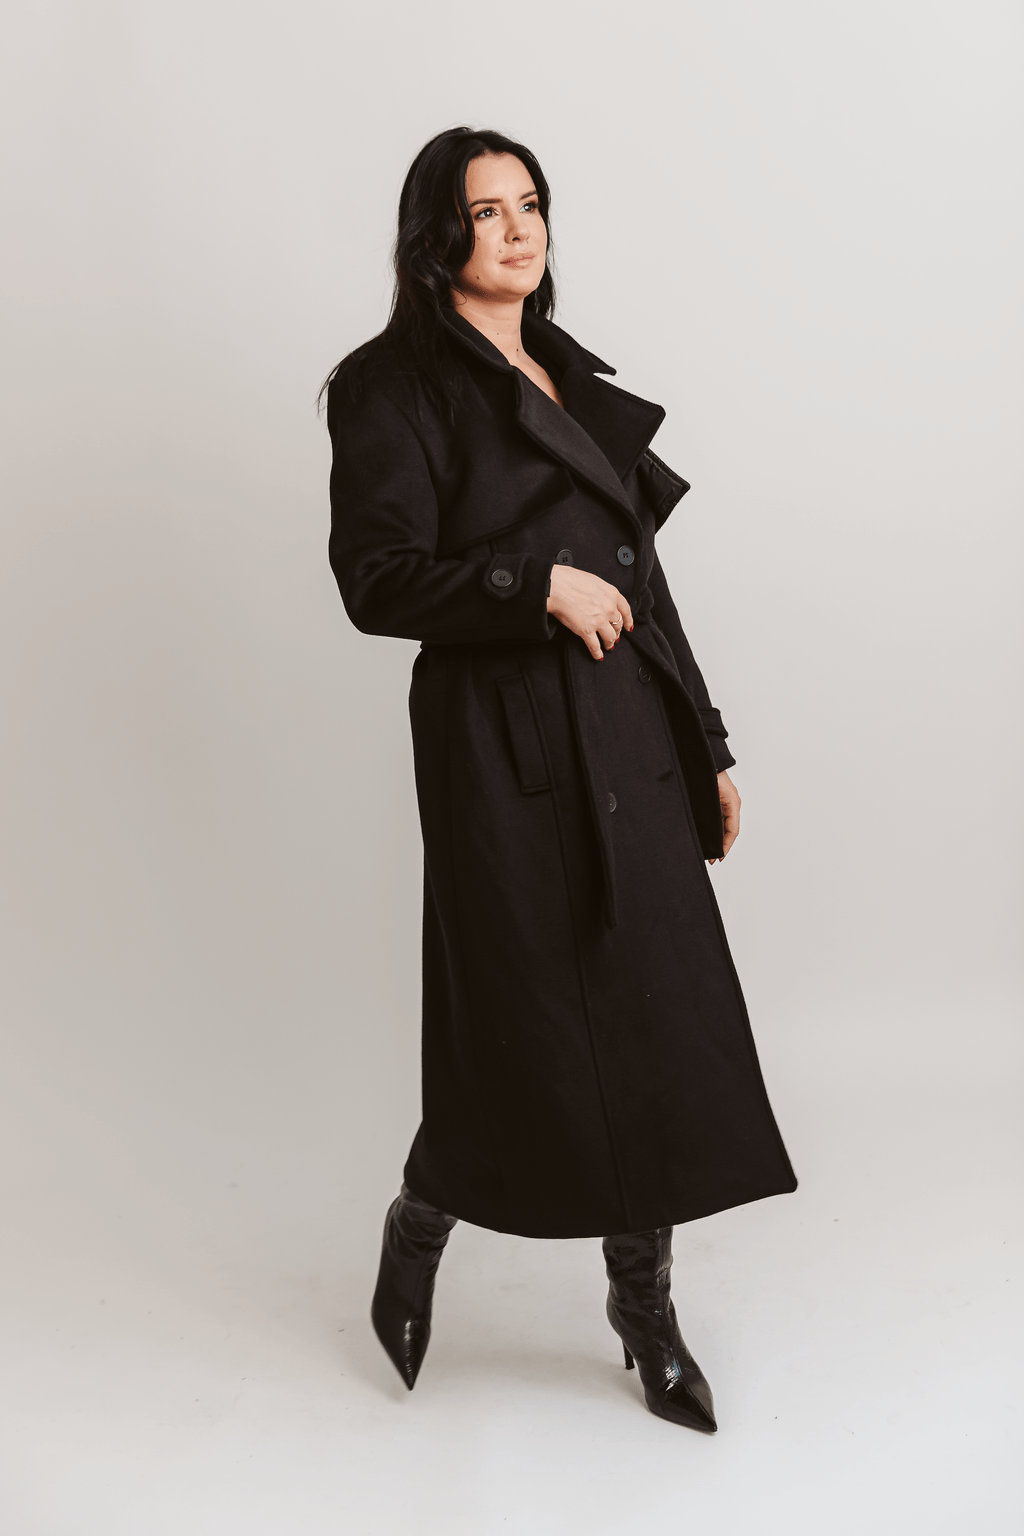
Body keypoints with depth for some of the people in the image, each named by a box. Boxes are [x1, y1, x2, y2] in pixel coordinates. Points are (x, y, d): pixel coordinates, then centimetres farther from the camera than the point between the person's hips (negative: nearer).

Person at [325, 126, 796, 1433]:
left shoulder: (576, 381, 18)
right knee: (528, 1025, 0)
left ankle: (645, 1311, 24)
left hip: (631, 741, 7)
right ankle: (413, 1244, 31)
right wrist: (543, 585, -17)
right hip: (504, 748, -7)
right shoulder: (396, 384, -3)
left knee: (659, 1024, 7)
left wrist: (706, 743, 16)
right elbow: (377, 578, -13)